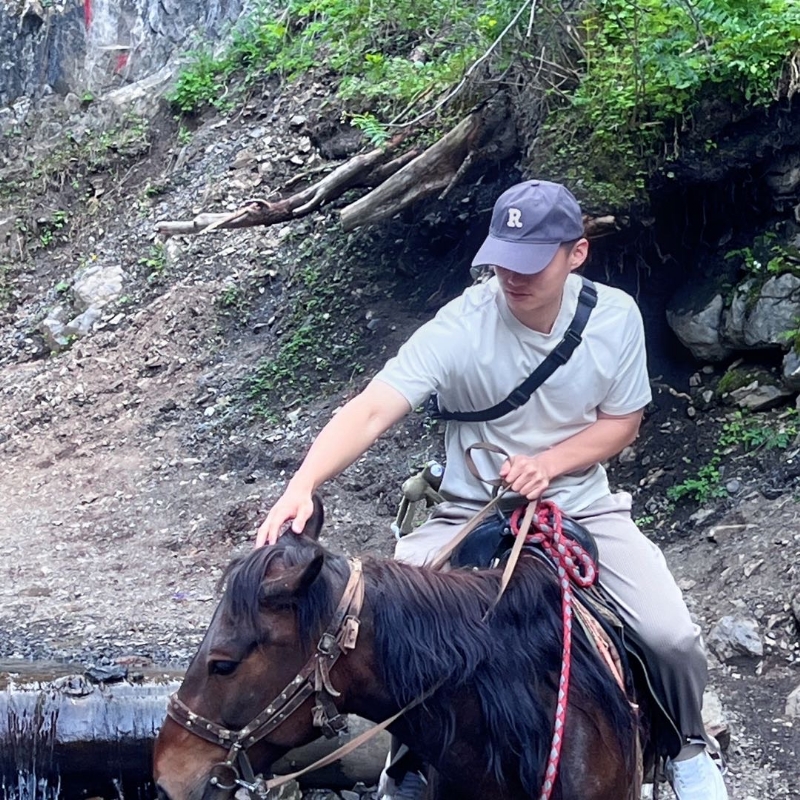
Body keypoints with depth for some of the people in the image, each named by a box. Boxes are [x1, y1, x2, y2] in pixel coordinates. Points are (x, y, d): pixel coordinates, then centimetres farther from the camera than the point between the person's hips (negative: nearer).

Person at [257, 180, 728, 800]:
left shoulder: (616, 316, -11)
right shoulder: (460, 327, -21)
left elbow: (622, 423, 1)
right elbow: (370, 414, -30)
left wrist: (549, 462, -18)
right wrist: (302, 486, -47)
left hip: (583, 507, 2)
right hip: (471, 513, -1)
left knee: (671, 637, -16)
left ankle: (687, 746, 20)